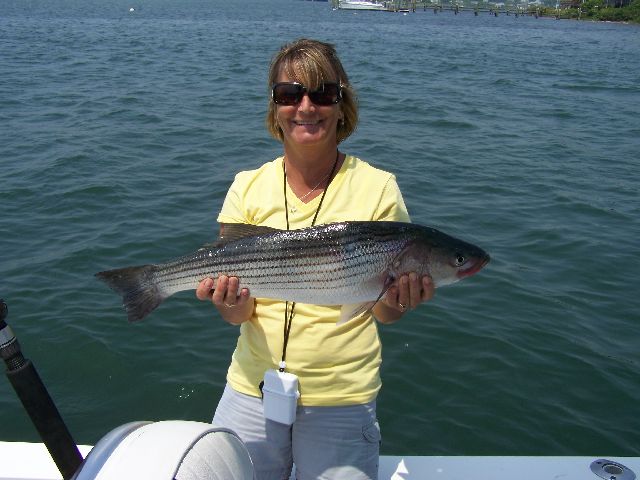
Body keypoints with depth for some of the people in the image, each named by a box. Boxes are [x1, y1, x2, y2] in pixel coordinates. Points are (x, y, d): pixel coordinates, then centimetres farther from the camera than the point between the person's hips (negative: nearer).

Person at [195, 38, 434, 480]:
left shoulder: (378, 188, -7)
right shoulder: (248, 188, -2)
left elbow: (384, 313, -2)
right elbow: (239, 313, -4)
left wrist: (399, 300, -23)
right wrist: (232, 301, -25)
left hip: (343, 397, -2)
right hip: (253, 389, 2)